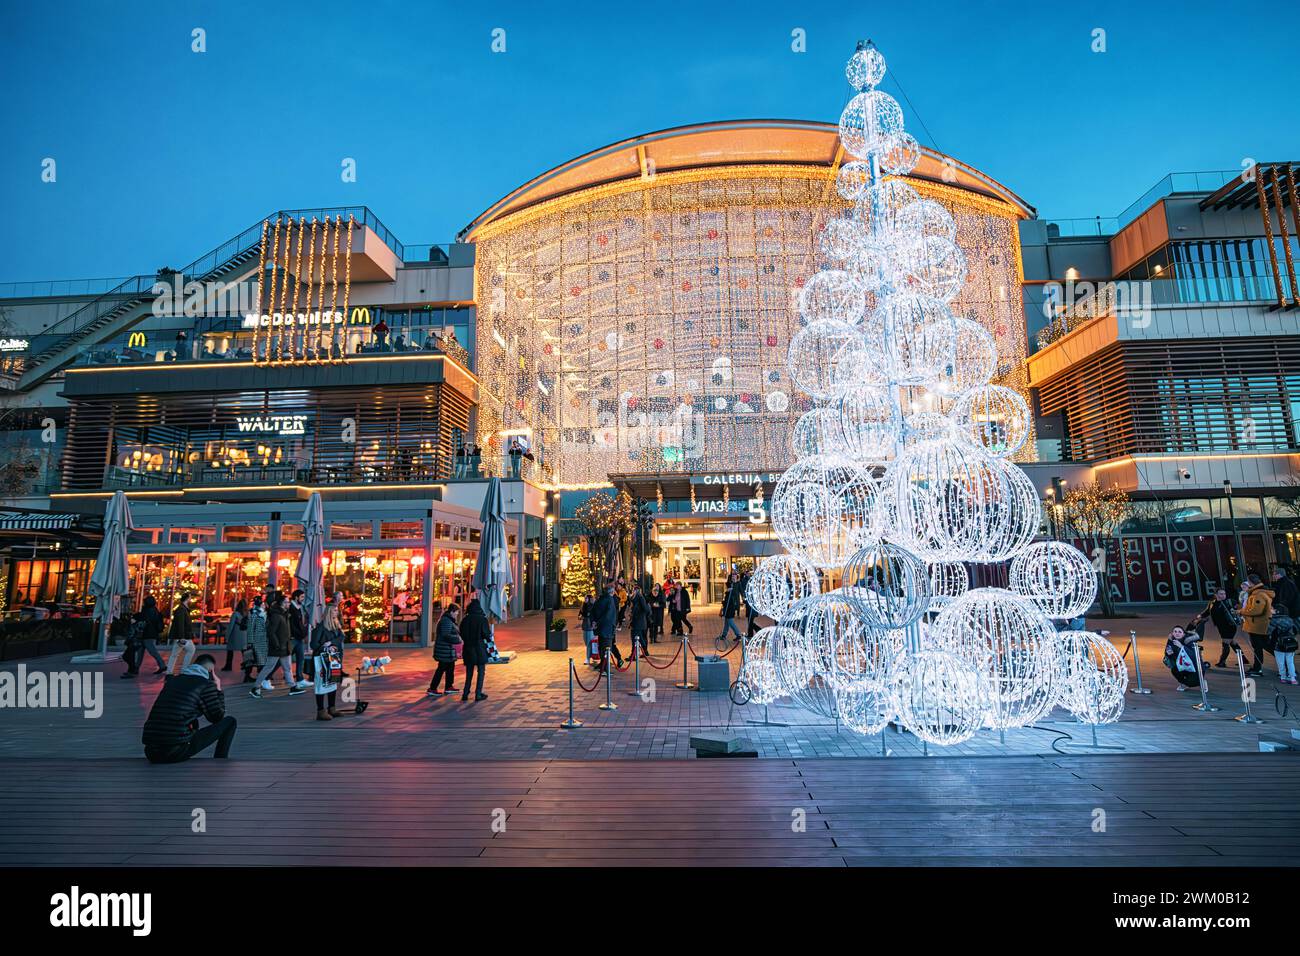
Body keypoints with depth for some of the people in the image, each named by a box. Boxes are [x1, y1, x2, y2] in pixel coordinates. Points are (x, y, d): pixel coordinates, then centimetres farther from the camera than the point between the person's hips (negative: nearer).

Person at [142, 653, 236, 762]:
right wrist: (218, 690, 14)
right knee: (229, 722, 8)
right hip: (177, 751, -7)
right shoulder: (206, 684, -3)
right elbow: (218, 717, 6)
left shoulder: (173, 680, 16)